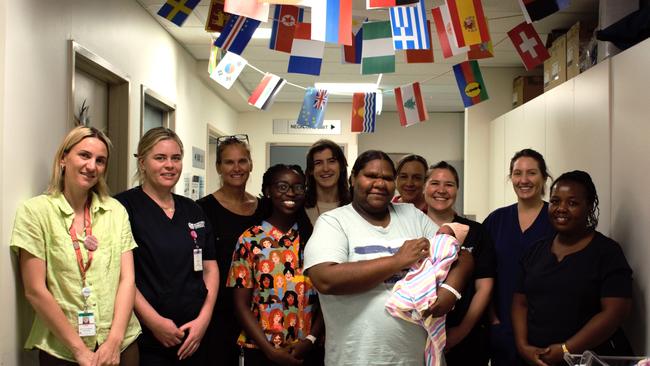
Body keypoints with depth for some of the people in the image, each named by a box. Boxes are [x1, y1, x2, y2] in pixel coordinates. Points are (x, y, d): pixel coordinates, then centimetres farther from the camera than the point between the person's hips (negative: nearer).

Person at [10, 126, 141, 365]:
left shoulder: (116, 211, 3)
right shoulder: (35, 211, -6)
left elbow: (127, 279, -1)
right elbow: (35, 291, -9)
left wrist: (114, 341, -12)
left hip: (122, 344, 3)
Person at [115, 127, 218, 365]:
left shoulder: (193, 211, 10)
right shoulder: (124, 206, -6)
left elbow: (210, 268, 10)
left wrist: (204, 318, -2)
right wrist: (155, 321, -16)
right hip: (145, 339, -5)